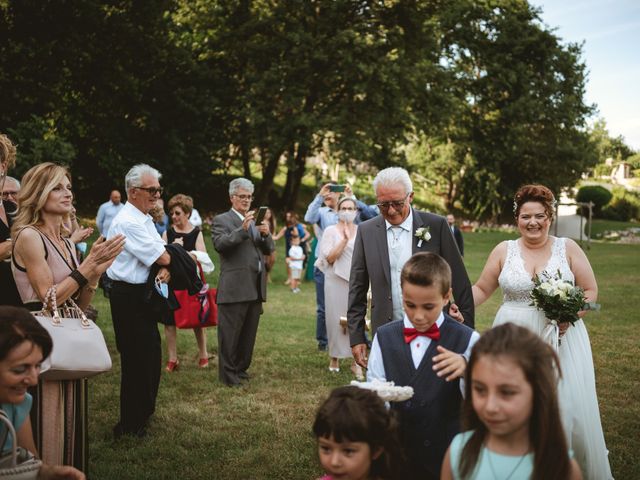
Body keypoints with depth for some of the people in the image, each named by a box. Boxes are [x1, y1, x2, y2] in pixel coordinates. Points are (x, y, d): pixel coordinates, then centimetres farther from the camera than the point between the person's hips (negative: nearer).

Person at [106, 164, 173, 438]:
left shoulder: (145, 219, 13)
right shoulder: (128, 222, -19)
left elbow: (160, 258, 10)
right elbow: (162, 257, -20)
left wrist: (165, 269, -12)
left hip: (143, 295, 10)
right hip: (129, 297, -10)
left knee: (150, 356, 18)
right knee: (136, 359, -2)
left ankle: (143, 412, 35)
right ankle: (129, 426, 11)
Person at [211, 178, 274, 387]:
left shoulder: (256, 221, 20)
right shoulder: (221, 220, 0)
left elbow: (269, 250, 14)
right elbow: (220, 244, -17)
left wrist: (266, 234, -7)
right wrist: (242, 229, -27)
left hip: (256, 288, 6)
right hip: (234, 288, -6)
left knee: (249, 333, 13)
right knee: (230, 333, -1)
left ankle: (241, 369, 25)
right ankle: (228, 374, 8)